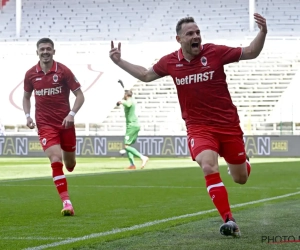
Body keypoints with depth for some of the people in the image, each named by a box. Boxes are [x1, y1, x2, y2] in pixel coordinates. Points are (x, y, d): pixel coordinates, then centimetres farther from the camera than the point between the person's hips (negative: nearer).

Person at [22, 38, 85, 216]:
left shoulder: (63, 71, -7)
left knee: (69, 163, 12)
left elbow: (80, 95, -2)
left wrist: (72, 114, -17)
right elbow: (26, 96, 17)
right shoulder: (31, 74, 0)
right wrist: (28, 116, 2)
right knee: (56, 160, -19)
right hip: (45, 124, 0)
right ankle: (66, 202, -19)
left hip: (65, 123, 0)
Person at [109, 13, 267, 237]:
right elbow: (146, 75, 18)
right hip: (198, 127, 0)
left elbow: (251, 53, -3)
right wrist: (120, 62, 13)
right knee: (209, 167, -27)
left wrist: (262, 33, -20)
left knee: (240, 178, 8)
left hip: (228, 125, 0)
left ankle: (244, 162, 48)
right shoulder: (170, 62, -1)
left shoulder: (215, 52, -9)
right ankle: (229, 221, -23)